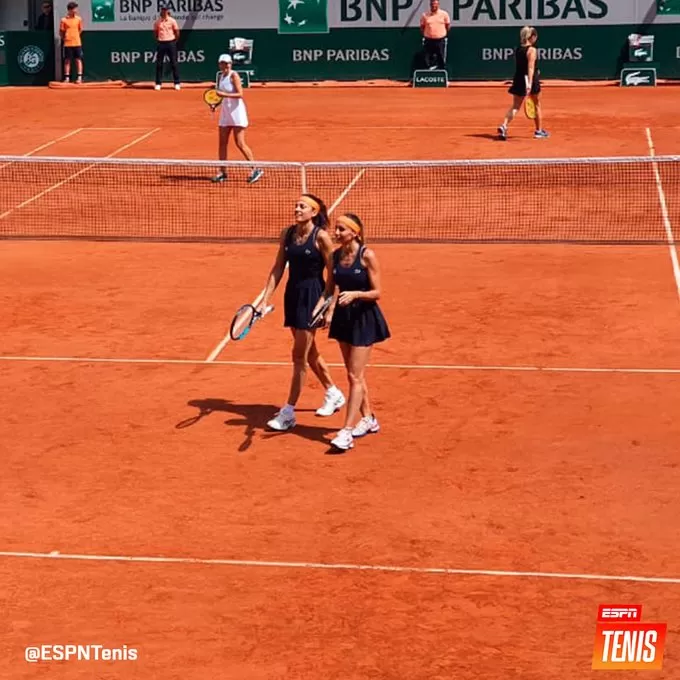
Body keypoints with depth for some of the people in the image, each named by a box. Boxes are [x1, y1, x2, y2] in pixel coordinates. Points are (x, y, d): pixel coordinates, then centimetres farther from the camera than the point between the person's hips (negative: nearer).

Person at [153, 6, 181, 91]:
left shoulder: (172, 21, -2)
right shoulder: (157, 22, 4)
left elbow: (177, 32, 3)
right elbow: (155, 32, 14)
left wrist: (175, 41, 4)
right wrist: (158, 40, 6)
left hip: (171, 43, -2)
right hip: (161, 43, 2)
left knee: (174, 63, 1)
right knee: (159, 64, 2)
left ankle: (177, 83, 7)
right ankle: (158, 83, 8)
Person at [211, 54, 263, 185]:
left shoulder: (234, 75, -12)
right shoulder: (220, 76, 9)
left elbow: (240, 94, -18)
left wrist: (224, 94, -28)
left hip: (236, 111, -7)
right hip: (225, 111, 7)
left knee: (240, 143, -9)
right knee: (222, 143, 4)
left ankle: (256, 169, -2)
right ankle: (223, 172, 10)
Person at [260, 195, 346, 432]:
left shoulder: (321, 237, -12)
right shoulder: (287, 234, 4)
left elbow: (333, 273, -10)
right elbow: (278, 268, 8)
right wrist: (266, 298, 1)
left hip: (312, 296, -7)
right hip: (292, 294, 7)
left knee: (299, 355, -5)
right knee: (309, 352, 18)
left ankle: (288, 412, 1)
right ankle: (334, 394, 38)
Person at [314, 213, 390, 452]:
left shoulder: (367, 256, -14)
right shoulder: (335, 256, 2)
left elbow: (376, 293, -12)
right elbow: (329, 289, 8)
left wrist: (355, 294, -29)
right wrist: (320, 308, -10)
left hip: (364, 318, -6)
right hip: (343, 317, 7)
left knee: (355, 376, -8)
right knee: (354, 375, 15)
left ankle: (347, 432, -8)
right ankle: (368, 419, 31)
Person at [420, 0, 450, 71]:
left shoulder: (444, 14, 0)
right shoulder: (425, 15, 1)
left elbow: (448, 25, 9)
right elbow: (422, 27, 10)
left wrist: (444, 34, 9)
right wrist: (424, 35, 6)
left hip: (440, 40, 0)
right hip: (429, 40, 1)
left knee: (441, 58, 5)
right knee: (428, 59, 3)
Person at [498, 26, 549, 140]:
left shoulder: (518, 49, 8)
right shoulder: (532, 50, -13)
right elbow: (530, 68, -21)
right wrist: (529, 84, -27)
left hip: (518, 80, 6)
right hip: (531, 80, -5)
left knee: (515, 107, 5)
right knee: (537, 105, 13)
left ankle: (504, 126, -16)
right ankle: (539, 131, 21)